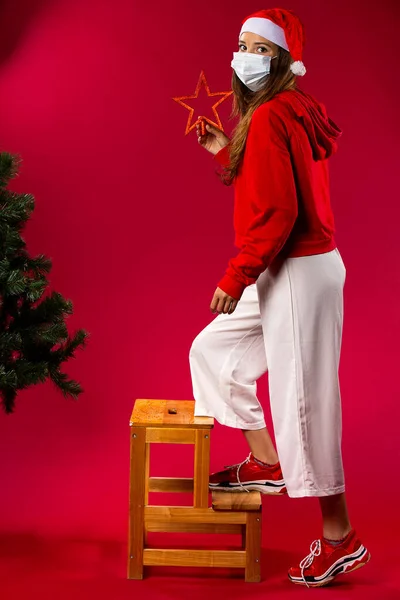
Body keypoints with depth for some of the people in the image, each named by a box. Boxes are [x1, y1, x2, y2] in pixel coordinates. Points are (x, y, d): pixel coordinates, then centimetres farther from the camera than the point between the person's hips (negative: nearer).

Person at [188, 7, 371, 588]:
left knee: (301, 399, -5)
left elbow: (277, 212, -23)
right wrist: (225, 152, 13)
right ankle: (267, 464, 26)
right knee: (212, 351, 20)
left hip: (299, 273, -11)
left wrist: (236, 278, -17)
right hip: (282, 273, 11)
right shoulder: (291, 111, 14)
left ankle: (340, 538, 4)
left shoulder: (271, 115, -17)